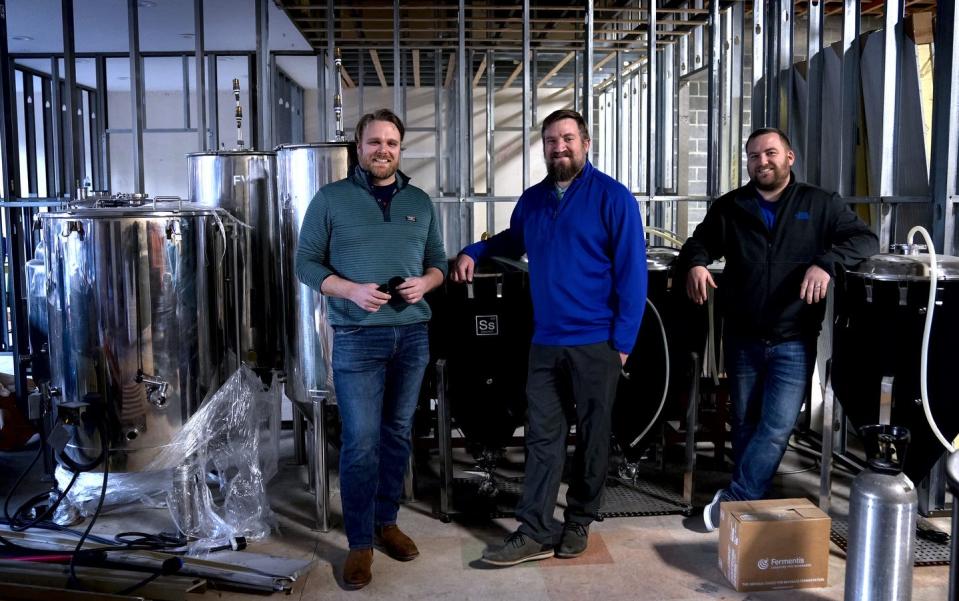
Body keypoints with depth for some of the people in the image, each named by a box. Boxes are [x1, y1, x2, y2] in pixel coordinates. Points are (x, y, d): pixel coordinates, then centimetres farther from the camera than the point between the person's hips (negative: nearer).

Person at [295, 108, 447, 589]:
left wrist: (425, 282, -9)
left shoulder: (420, 202, 11)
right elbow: (306, 263, -2)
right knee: (361, 440, -4)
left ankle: (386, 522, 27)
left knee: (397, 434, 12)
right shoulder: (330, 199, 0)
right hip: (357, 337, -4)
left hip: (412, 334, 4)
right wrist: (352, 290, -17)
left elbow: (438, 261, 14)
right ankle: (359, 542, 8)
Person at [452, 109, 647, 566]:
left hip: (596, 343, -4)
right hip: (545, 342, 5)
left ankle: (578, 524, 24)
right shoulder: (532, 200, 9)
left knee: (592, 436, 9)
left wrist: (623, 340, -14)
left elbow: (632, 271, -11)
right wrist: (473, 252, 10)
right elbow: (514, 241, 29)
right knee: (542, 436, 5)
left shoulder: (612, 197, -8)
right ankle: (535, 532, 10)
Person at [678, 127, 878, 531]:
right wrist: (696, 264, -10)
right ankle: (751, 502, 23)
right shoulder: (729, 208, 6)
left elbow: (865, 240, -4)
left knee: (777, 428, -7)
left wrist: (827, 262, -24)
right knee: (745, 424, 11)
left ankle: (734, 499, 3)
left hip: (793, 343, -2)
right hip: (742, 339, 2)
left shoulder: (819, 205, 1)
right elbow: (698, 243, 15)